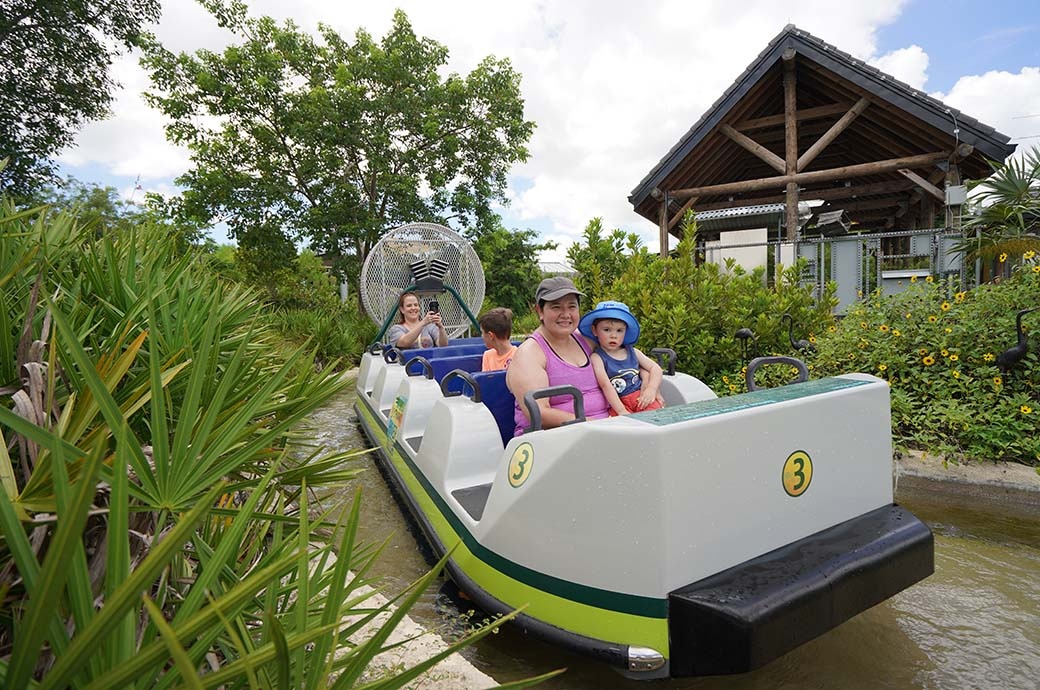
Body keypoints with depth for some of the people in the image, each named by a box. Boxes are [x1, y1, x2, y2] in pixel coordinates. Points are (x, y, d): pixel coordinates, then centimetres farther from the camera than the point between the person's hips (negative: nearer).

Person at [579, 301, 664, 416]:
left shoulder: (632, 351, 14)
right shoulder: (597, 358, -2)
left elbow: (655, 368, 15)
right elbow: (605, 385, -15)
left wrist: (651, 389, -6)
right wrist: (621, 411, -26)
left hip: (641, 397, 4)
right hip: (617, 403, -4)